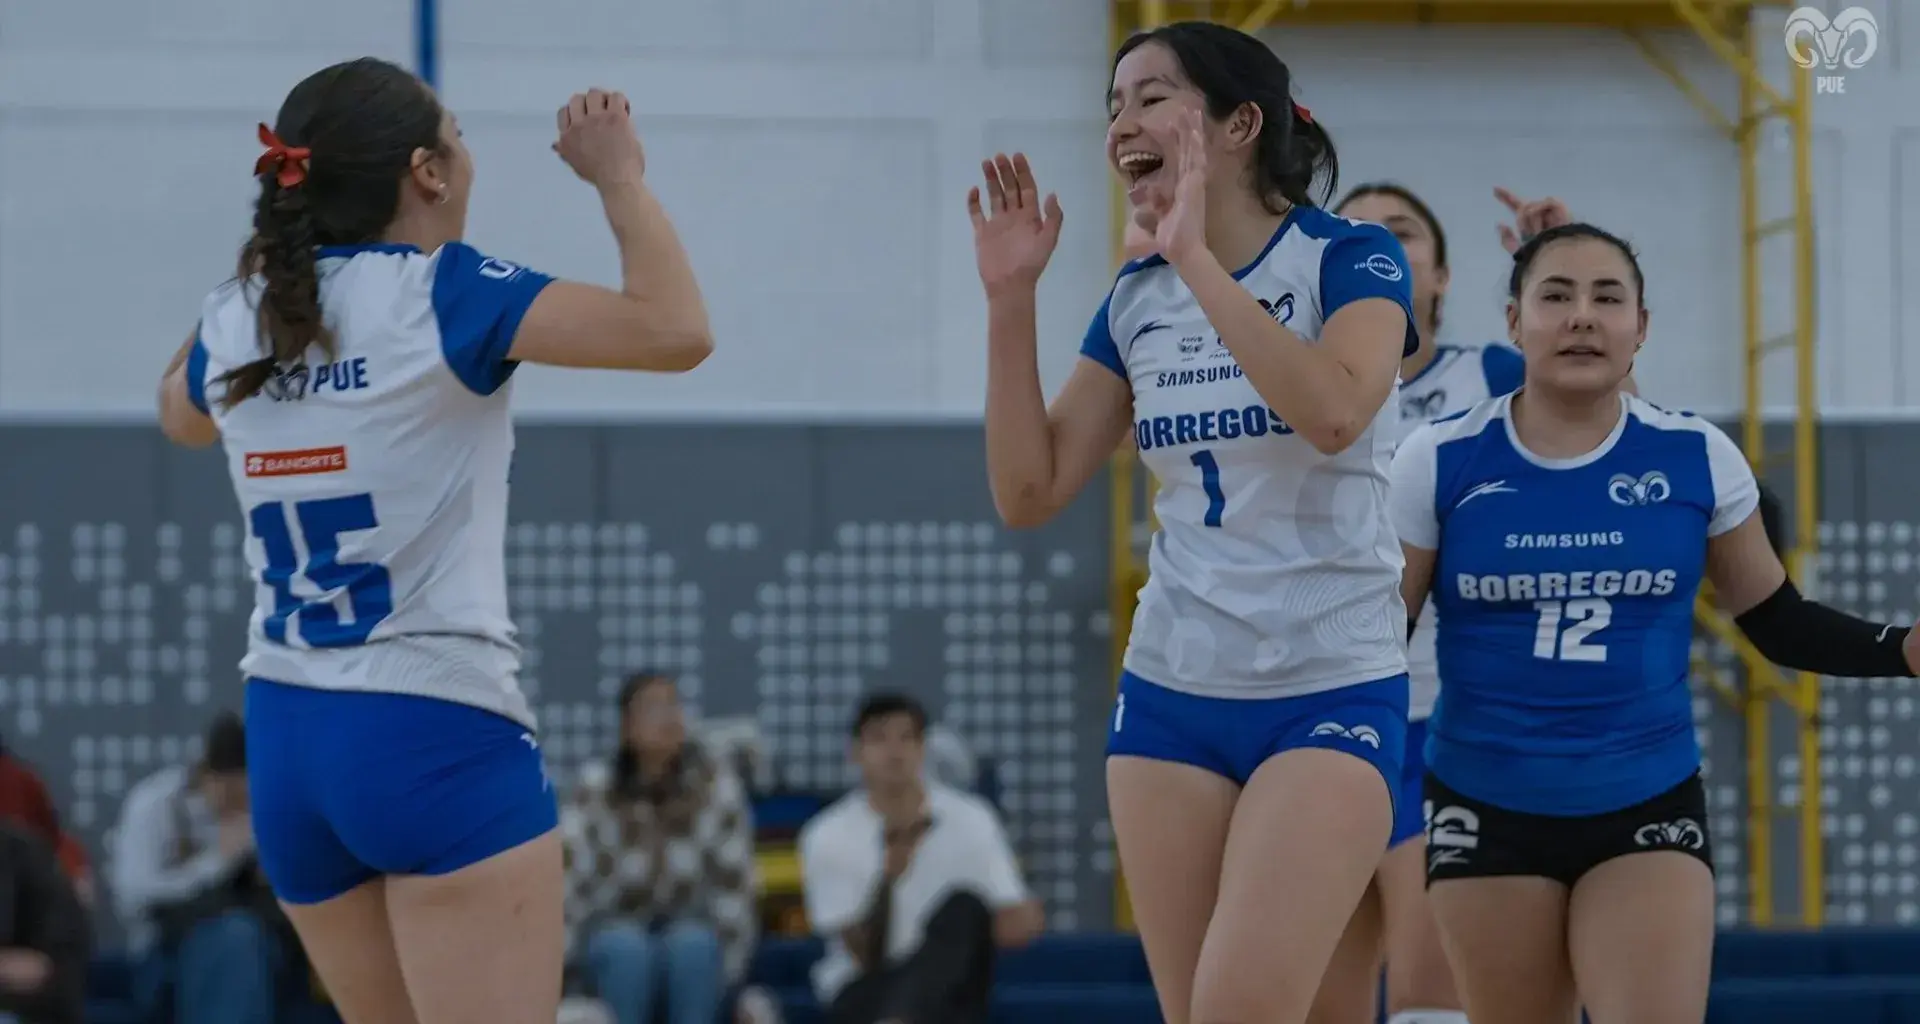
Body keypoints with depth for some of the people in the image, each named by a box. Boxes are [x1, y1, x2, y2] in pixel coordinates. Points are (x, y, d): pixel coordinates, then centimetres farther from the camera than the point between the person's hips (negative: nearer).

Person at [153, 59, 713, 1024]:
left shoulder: (238, 318, 7)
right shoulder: (438, 294, -11)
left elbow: (180, 417, 32)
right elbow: (675, 331, -18)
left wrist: (281, 242, 29)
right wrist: (619, 177, -5)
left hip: (286, 737, 7)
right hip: (438, 734, -7)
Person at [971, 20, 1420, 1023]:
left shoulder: (1349, 257, -7)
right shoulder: (1135, 298, 8)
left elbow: (1334, 411, -28)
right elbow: (1029, 491, 5)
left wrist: (1198, 260, -25)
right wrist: (1010, 298, -2)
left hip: (1329, 694, -6)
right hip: (1168, 699, 6)